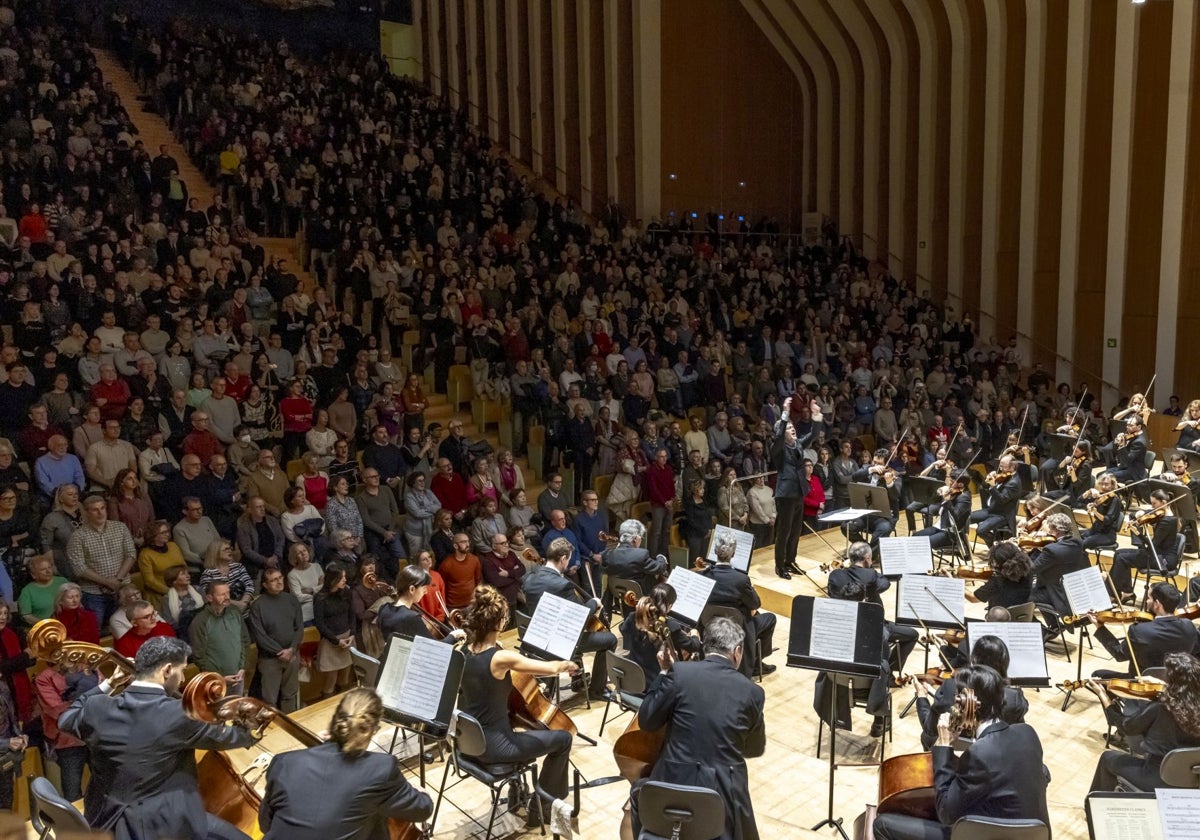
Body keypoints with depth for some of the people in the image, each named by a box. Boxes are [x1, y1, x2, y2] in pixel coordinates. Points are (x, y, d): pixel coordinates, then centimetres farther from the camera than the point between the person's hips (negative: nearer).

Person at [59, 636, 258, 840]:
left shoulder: (97, 709, -8)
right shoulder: (181, 715, -20)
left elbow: (66, 720, 17)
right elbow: (239, 735, -5)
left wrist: (107, 684, 17)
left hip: (105, 823, 6)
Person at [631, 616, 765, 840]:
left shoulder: (680, 673, -6)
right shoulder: (752, 692, -1)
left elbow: (646, 722, 2)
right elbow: (756, 748, 14)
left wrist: (664, 673, 10)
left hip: (674, 785, 0)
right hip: (725, 793, 1)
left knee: (639, 794, 32)